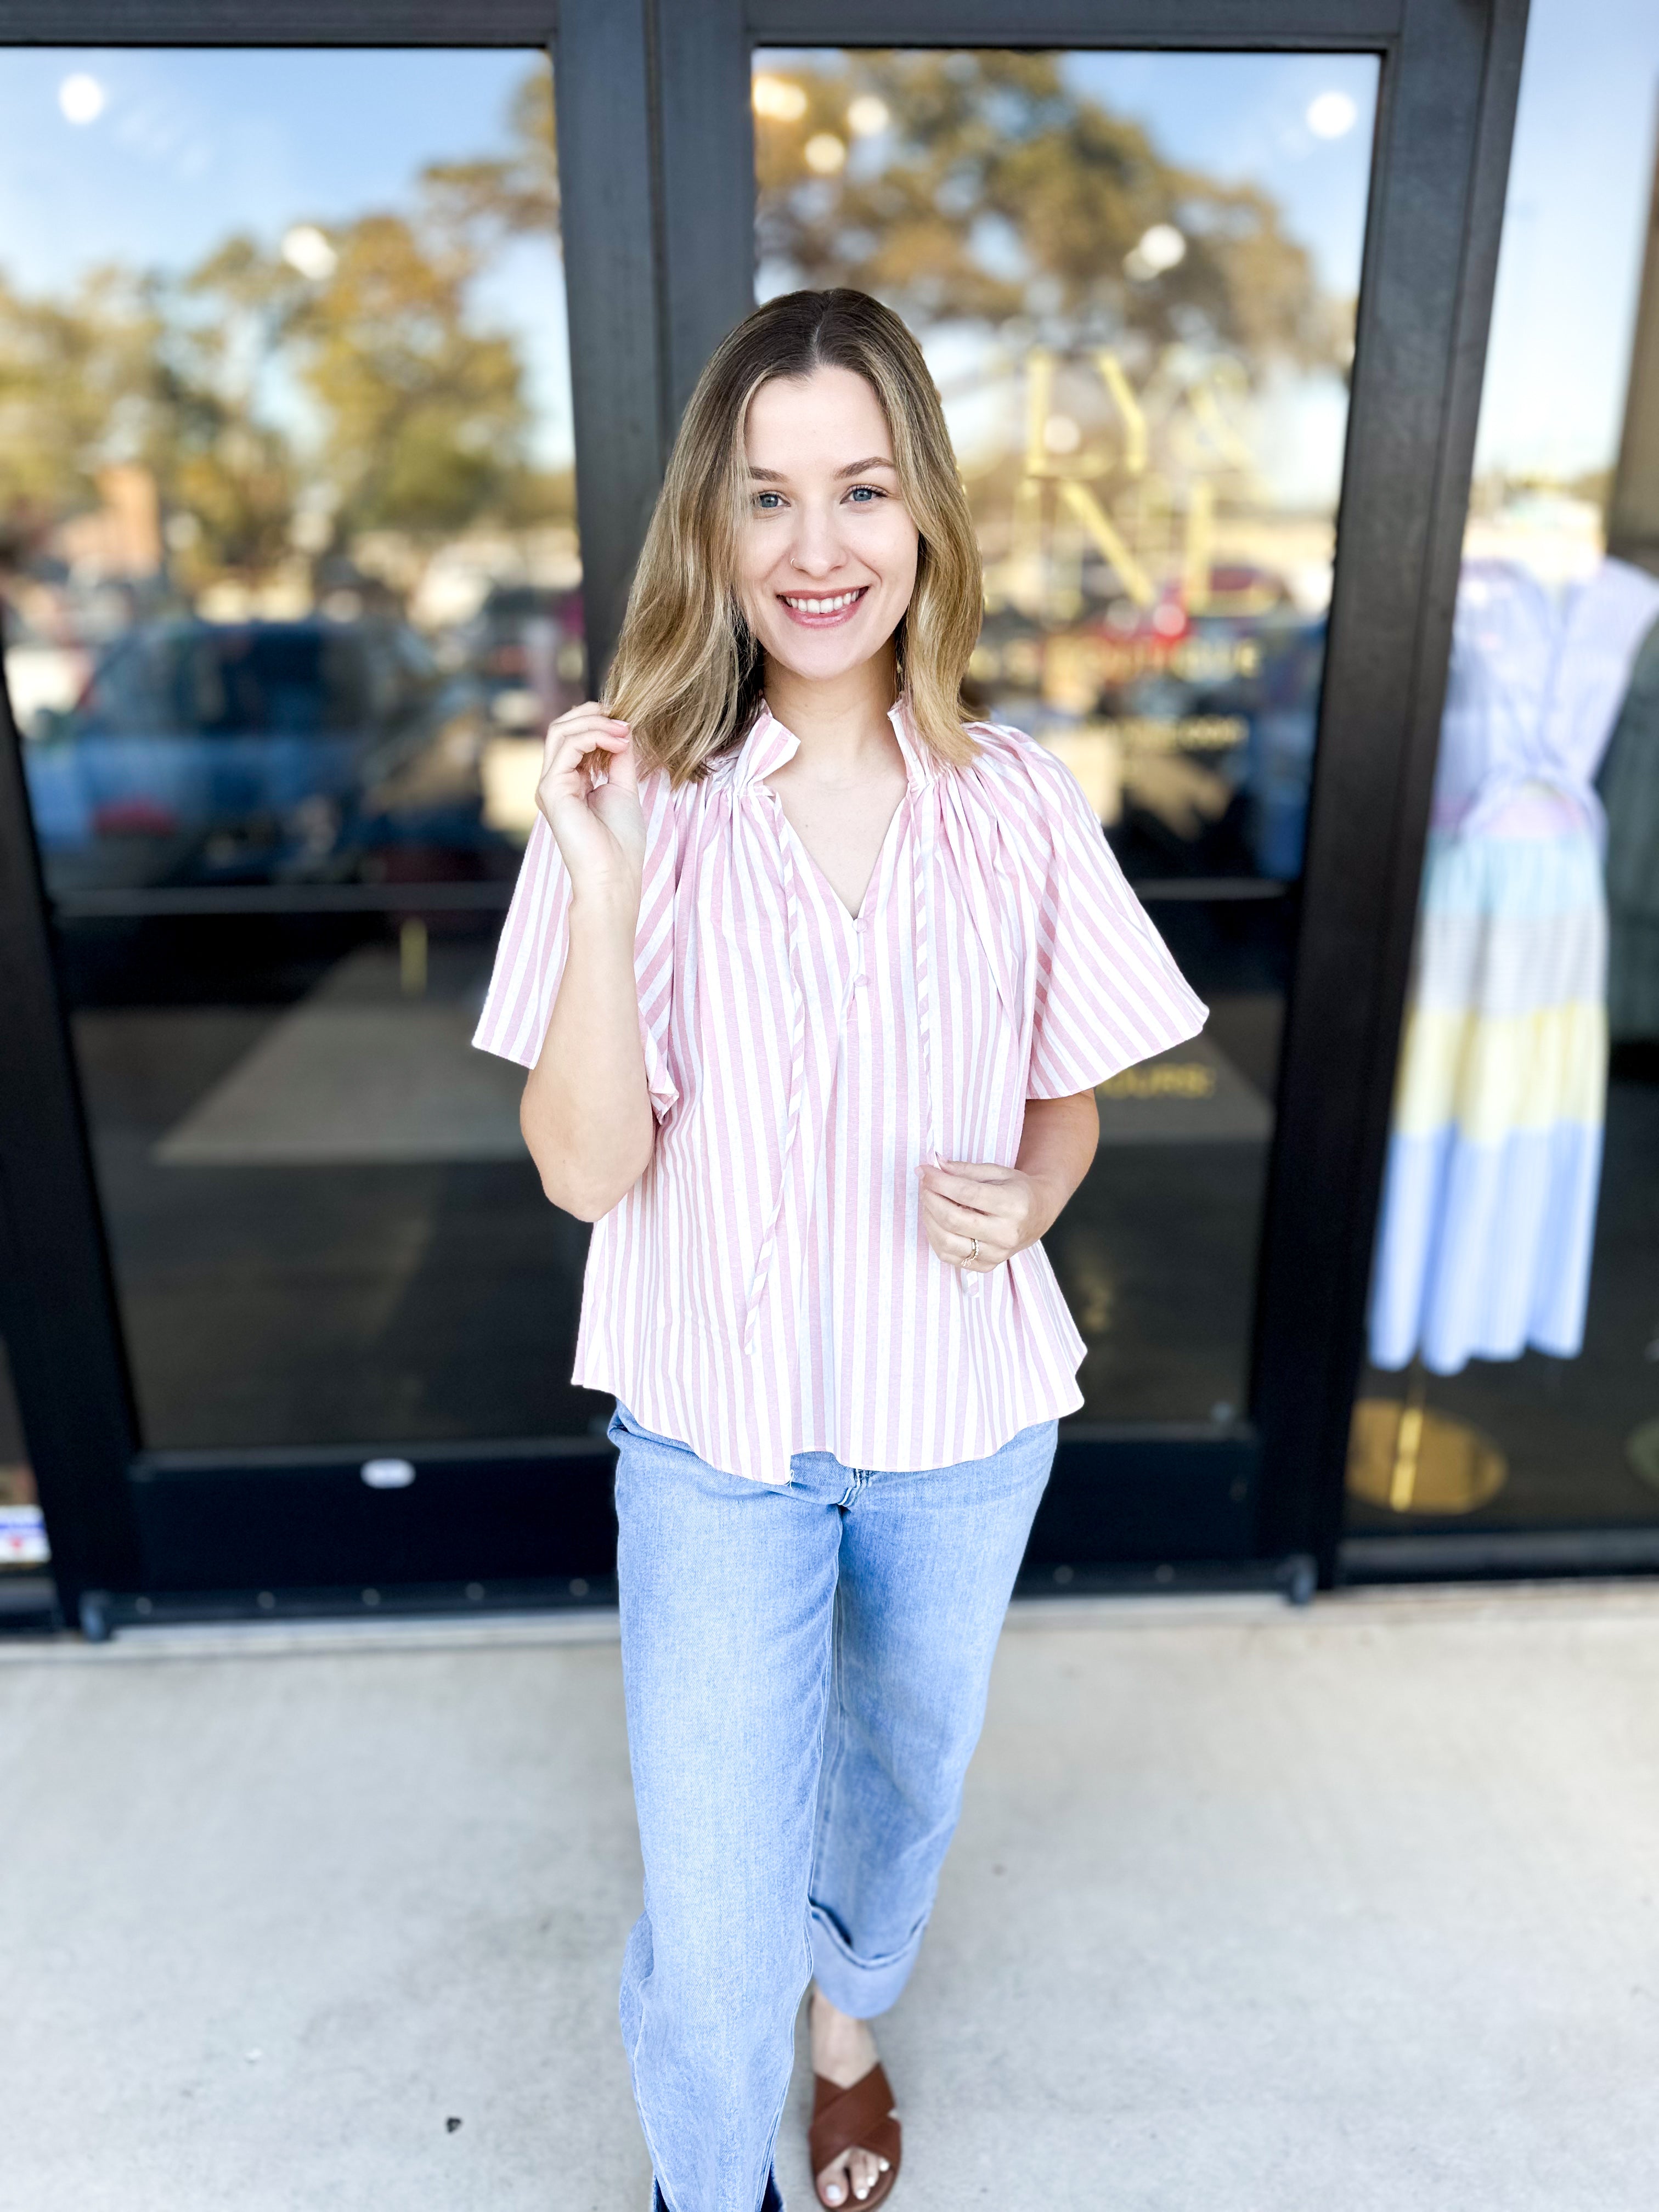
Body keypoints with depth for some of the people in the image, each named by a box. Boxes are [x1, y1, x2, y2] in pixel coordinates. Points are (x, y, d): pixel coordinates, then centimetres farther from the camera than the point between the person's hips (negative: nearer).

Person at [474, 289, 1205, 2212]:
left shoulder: (1015, 807, -8)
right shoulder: (637, 798, -13)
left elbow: (1067, 1103, 4)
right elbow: (585, 1169, -16)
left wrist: (1026, 1200, -18)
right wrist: (599, 888, -27)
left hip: (968, 1419, 3)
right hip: (717, 1431, -2)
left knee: (906, 1777, 26)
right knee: (712, 1926, 4)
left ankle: (849, 2019, 61)